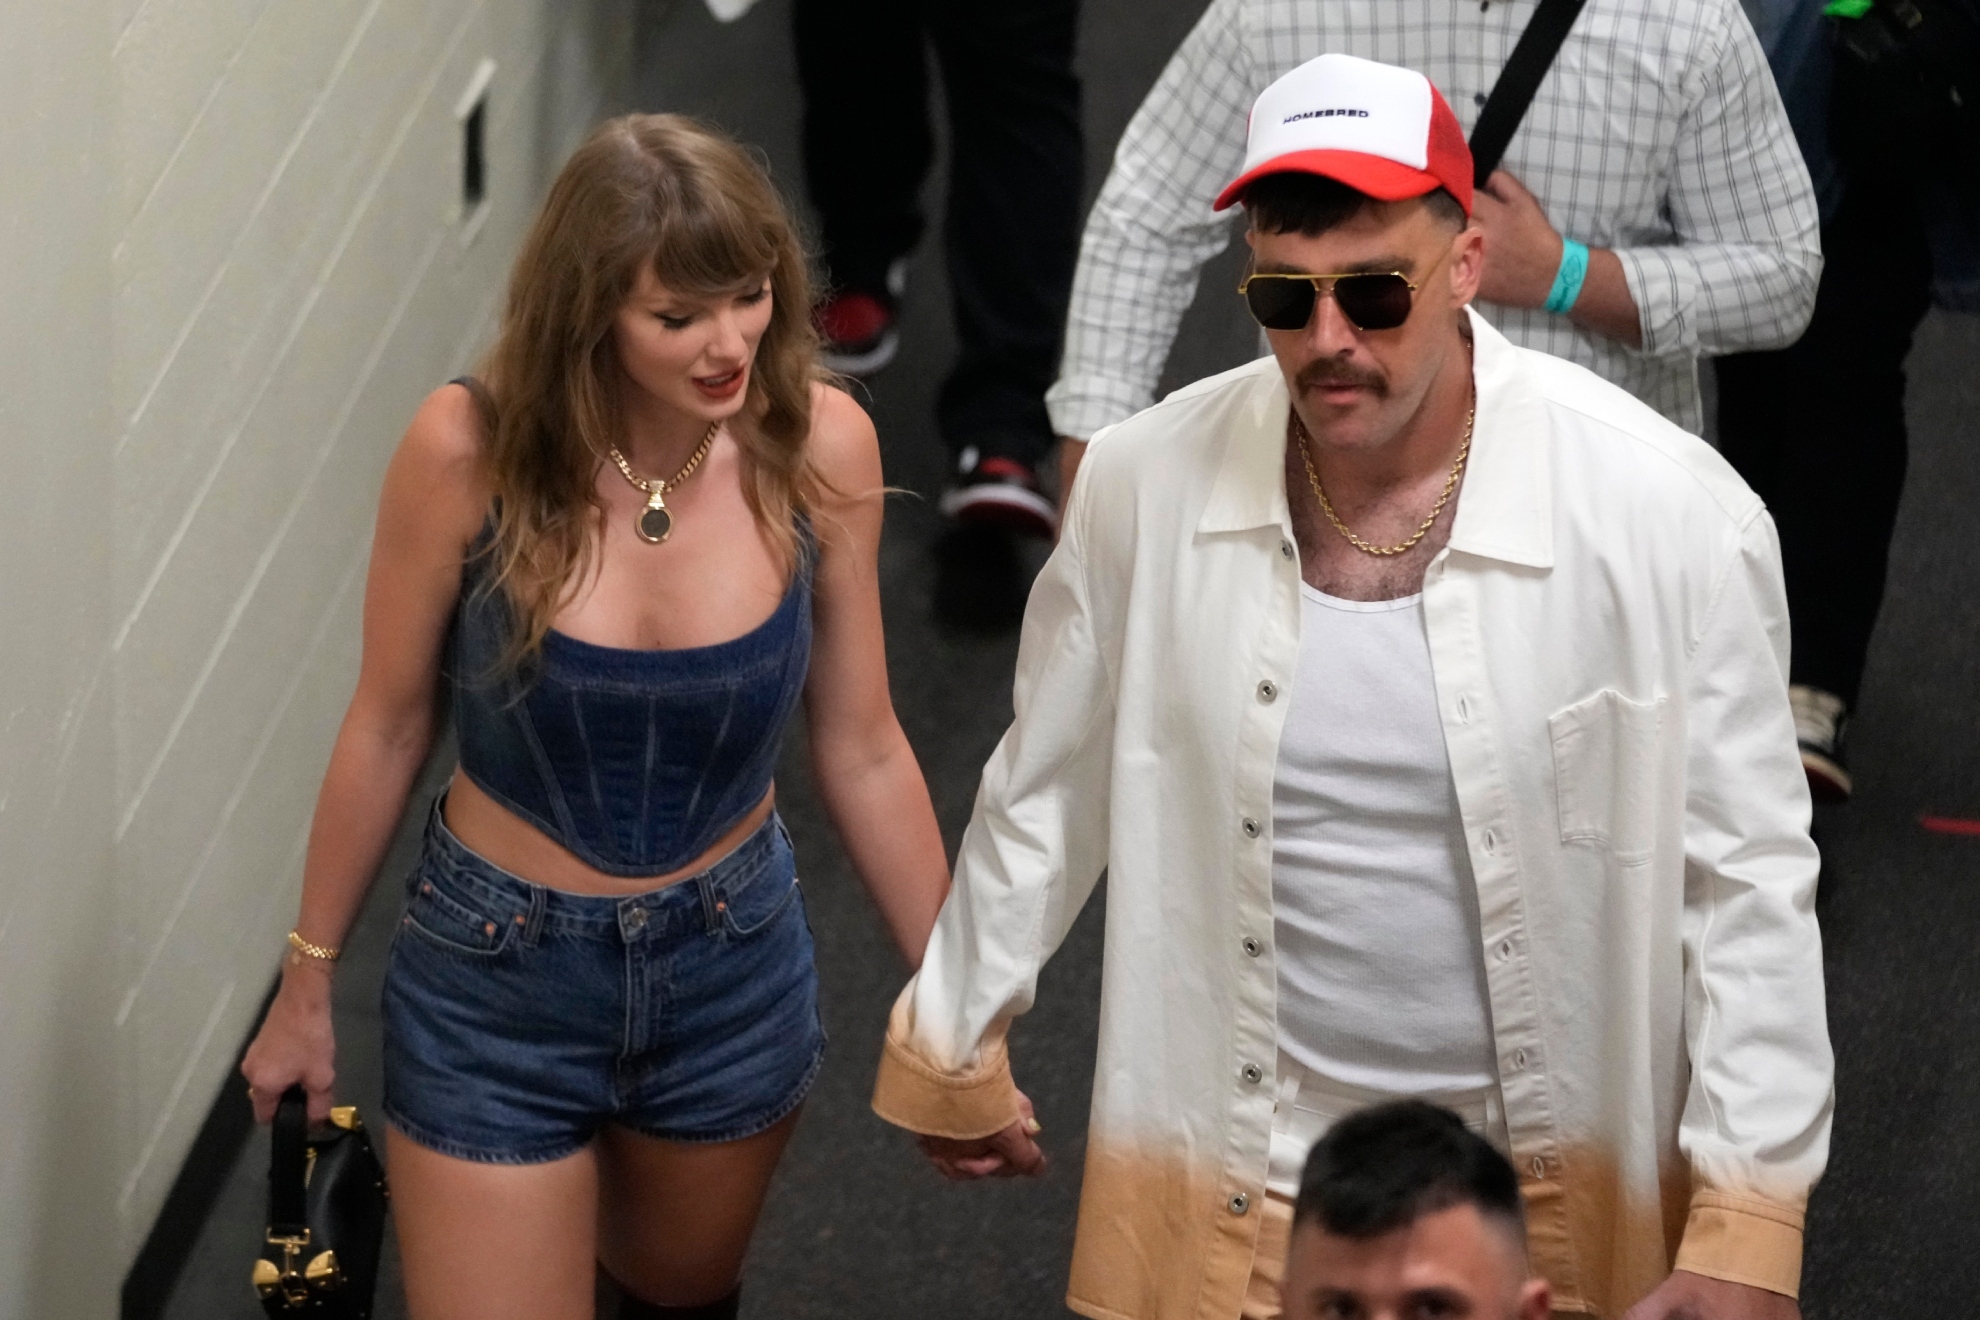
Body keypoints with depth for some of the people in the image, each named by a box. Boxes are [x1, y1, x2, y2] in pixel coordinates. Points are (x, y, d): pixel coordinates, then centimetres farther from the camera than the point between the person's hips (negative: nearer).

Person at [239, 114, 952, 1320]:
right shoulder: (470, 451, -22)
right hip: (498, 984, -3)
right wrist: (309, 986, 3)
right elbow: (388, 726, -8)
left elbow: (863, 752, -5)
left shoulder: (818, 448, -16)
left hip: (730, 969, 3)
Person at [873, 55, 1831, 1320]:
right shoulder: (1146, 487, -9)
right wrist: (955, 1050, 17)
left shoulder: (1671, 514, -16)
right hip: (1223, 1204, 2)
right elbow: (1047, 796, 7)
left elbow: (1747, 885, -10)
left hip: (1558, 1212, -2)